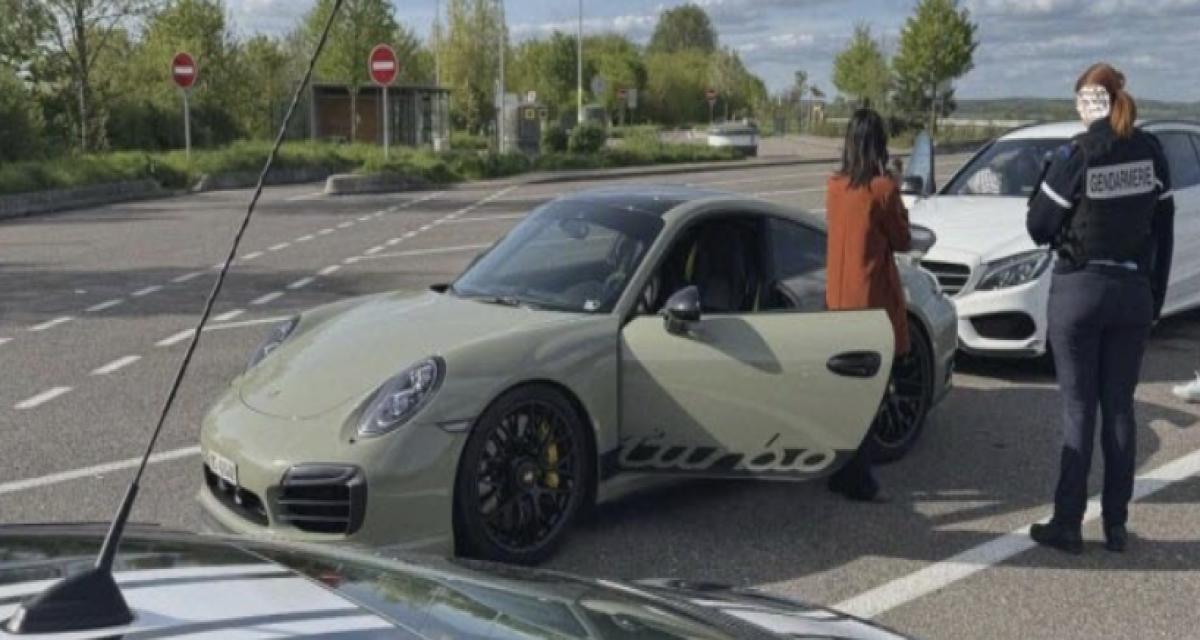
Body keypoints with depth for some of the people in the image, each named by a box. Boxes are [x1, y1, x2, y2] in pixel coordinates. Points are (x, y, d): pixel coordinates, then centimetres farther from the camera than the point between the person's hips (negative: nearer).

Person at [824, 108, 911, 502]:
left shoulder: (834, 186, 3)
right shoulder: (883, 188, -13)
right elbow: (901, 241, -5)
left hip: (838, 297, 6)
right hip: (872, 297, -6)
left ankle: (840, 472, 23)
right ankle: (857, 480, 2)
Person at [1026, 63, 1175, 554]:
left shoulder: (1078, 156, -13)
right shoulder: (1150, 153, 1)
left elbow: (1038, 227, -9)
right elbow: (1163, 229, 6)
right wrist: (1155, 296, 13)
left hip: (1080, 289, -4)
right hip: (1135, 292, 4)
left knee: (1079, 409, 2)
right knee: (1120, 408, 10)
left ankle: (1067, 524, 8)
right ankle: (1116, 526, 15)